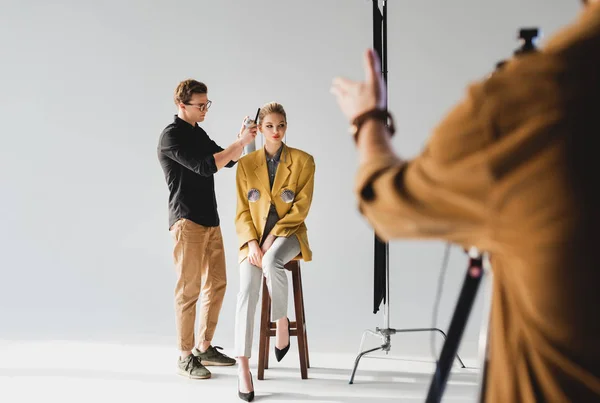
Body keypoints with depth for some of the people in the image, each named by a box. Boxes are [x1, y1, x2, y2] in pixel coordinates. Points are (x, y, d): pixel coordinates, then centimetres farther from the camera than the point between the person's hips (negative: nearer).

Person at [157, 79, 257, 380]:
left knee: (216, 284, 12)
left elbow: (227, 161, 20)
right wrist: (241, 143, -16)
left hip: (210, 220, 9)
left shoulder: (198, 133, 16)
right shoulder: (171, 136, -10)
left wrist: (241, 141, 1)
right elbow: (205, 167, -20)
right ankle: (186, 357, 4)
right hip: (187, 221, -9)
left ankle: (204, 347, 23)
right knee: (189, 289, -4)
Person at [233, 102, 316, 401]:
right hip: (254, 236, 1)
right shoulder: (246, 164, 4)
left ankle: (281, 320, -9)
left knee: (272, 262, -36)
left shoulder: (303, 161, -1)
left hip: (288, 233, -1)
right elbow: (242, 211, 4)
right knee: (247, 291, -23)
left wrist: (272, 237, -15)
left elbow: (301, 207, -5)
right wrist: (252, 242, -13)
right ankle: (243, 367, -22)